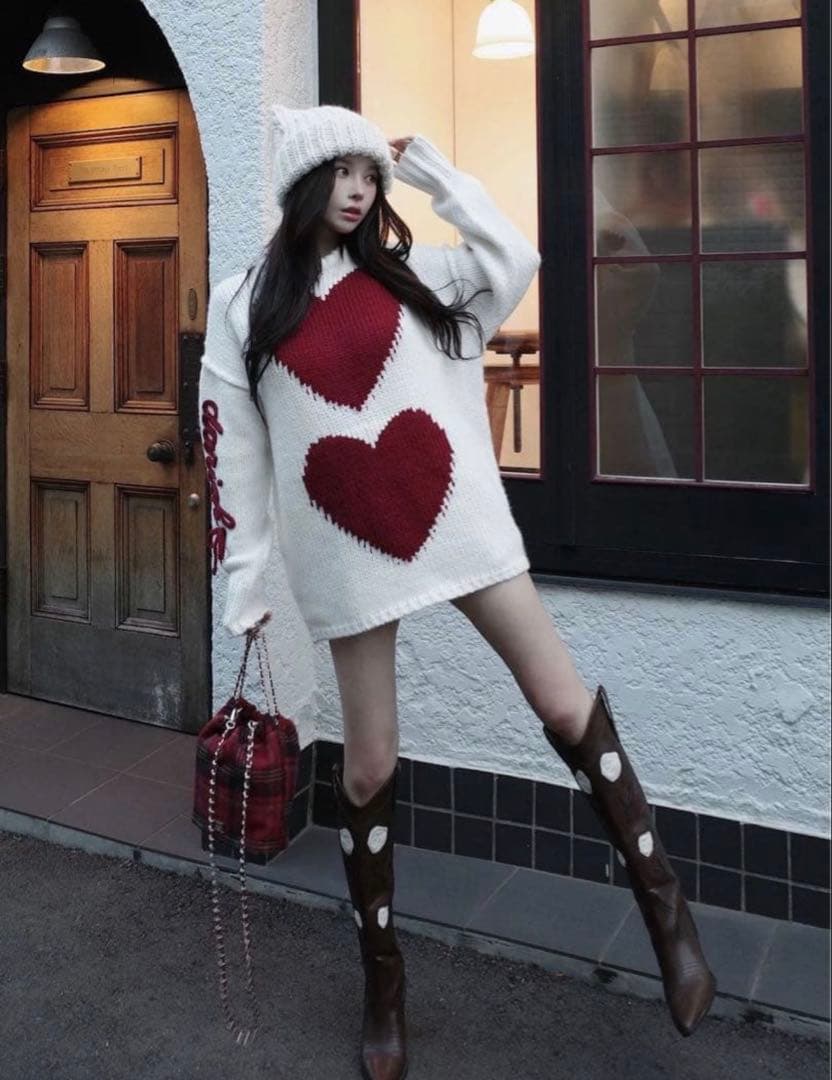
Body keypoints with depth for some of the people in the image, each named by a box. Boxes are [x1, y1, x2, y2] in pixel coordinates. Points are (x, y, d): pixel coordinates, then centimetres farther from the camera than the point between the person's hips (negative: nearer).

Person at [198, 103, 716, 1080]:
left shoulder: (407, 273, 10)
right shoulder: (240, 307, 5)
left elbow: (513, 262, -1)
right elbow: (233, 451, 3)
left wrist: (434, 173, 5)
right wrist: (243, 577, 0)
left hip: (455, 519, 1)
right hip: (345, 548, -1)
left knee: (563, 702, 0)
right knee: (369, 762, 7)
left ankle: (661, 900, 18)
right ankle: (382, 976, 25)